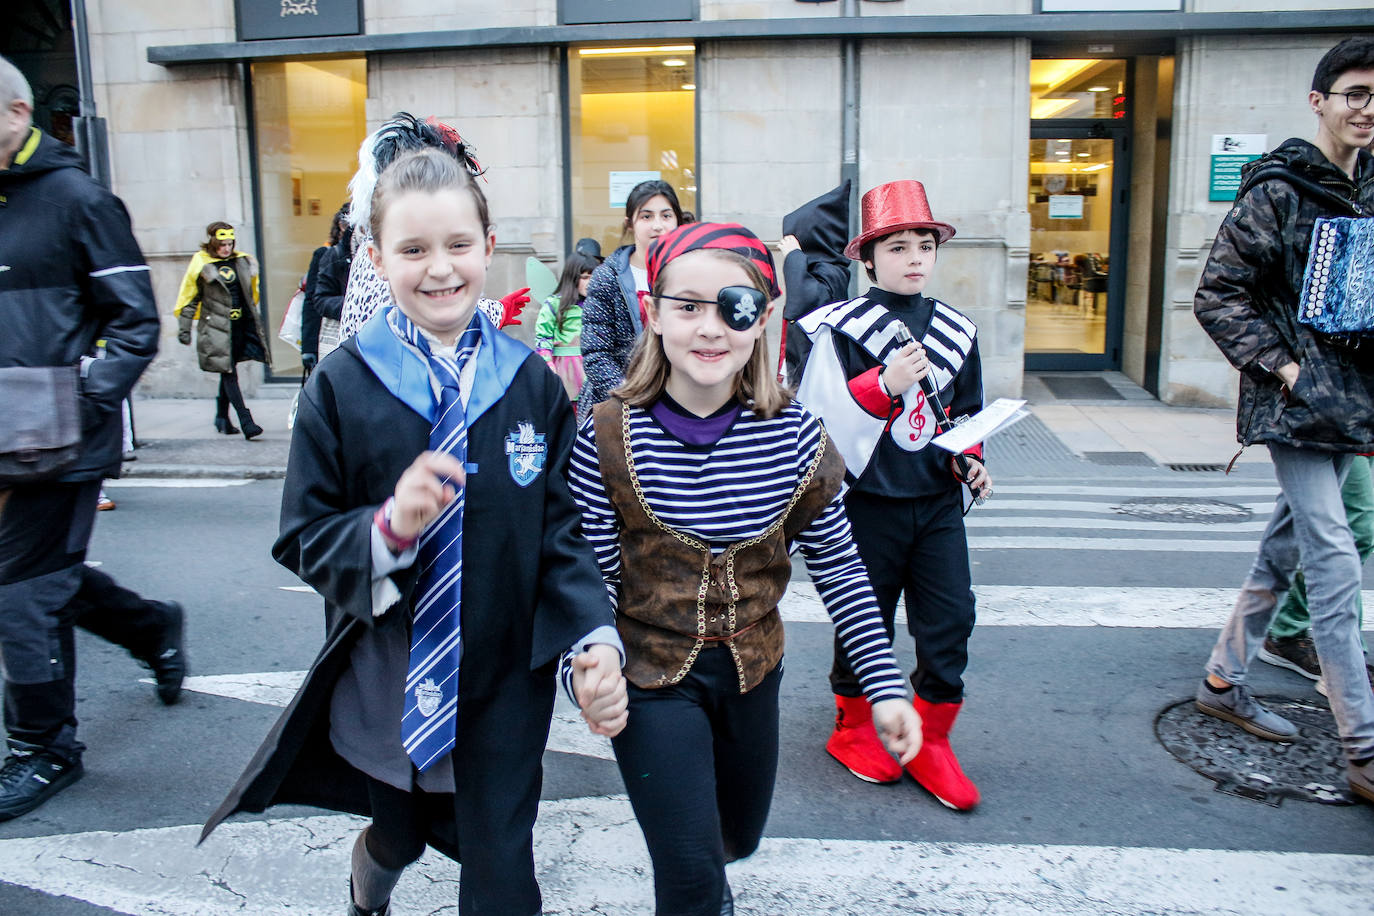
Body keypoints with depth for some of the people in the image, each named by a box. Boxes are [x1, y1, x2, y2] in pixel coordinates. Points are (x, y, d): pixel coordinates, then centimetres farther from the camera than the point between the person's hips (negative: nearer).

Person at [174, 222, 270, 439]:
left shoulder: (242, 262, 10)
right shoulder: (201, 264, -3)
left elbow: (251, 294, 23)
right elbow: (188, 298, 1)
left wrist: (252, 317, 26)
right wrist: (184, 327, 0)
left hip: (240, 325, 5)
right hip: (216, 328, -5)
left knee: (228, 371, 13)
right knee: (229, 373, -8)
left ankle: (222, 417, 26)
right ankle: (246, 421, -13)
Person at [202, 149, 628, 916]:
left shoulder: (531, 383, -8)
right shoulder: (342, 386, -11)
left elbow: (562, 529, -5)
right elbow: (304, 541, -7)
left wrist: (595, 638, -18)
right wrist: (390, 527, -26)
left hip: (506, 684, 0)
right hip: (386, 688, 1)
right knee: (401, 836, 26)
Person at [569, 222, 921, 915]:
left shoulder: (794, 435, -12)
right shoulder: (607, 438, -18)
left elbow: (839, 571, -4)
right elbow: (593, 579, -11)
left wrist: (885, 689, -4)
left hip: (753, 672, 3)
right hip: (651, 676, -3)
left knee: (739, 837, 24)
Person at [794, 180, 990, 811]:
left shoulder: (957, 330, 7)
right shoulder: (841, 329, -9)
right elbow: (817, 421, -13)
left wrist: (970, 461, 2)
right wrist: (884, 384, -24)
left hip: (938, 502, 5)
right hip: (868, 501, -4)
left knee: (951, 622, 3)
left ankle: (930, 742, 22)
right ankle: (853, 729, 32)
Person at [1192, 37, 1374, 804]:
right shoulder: (1278, 190, -8)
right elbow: (1218, 296, -10)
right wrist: (1283, 368, -15)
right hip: (1297, 402, -8)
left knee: (1289, 548, 14)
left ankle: (1224, 681, 29)